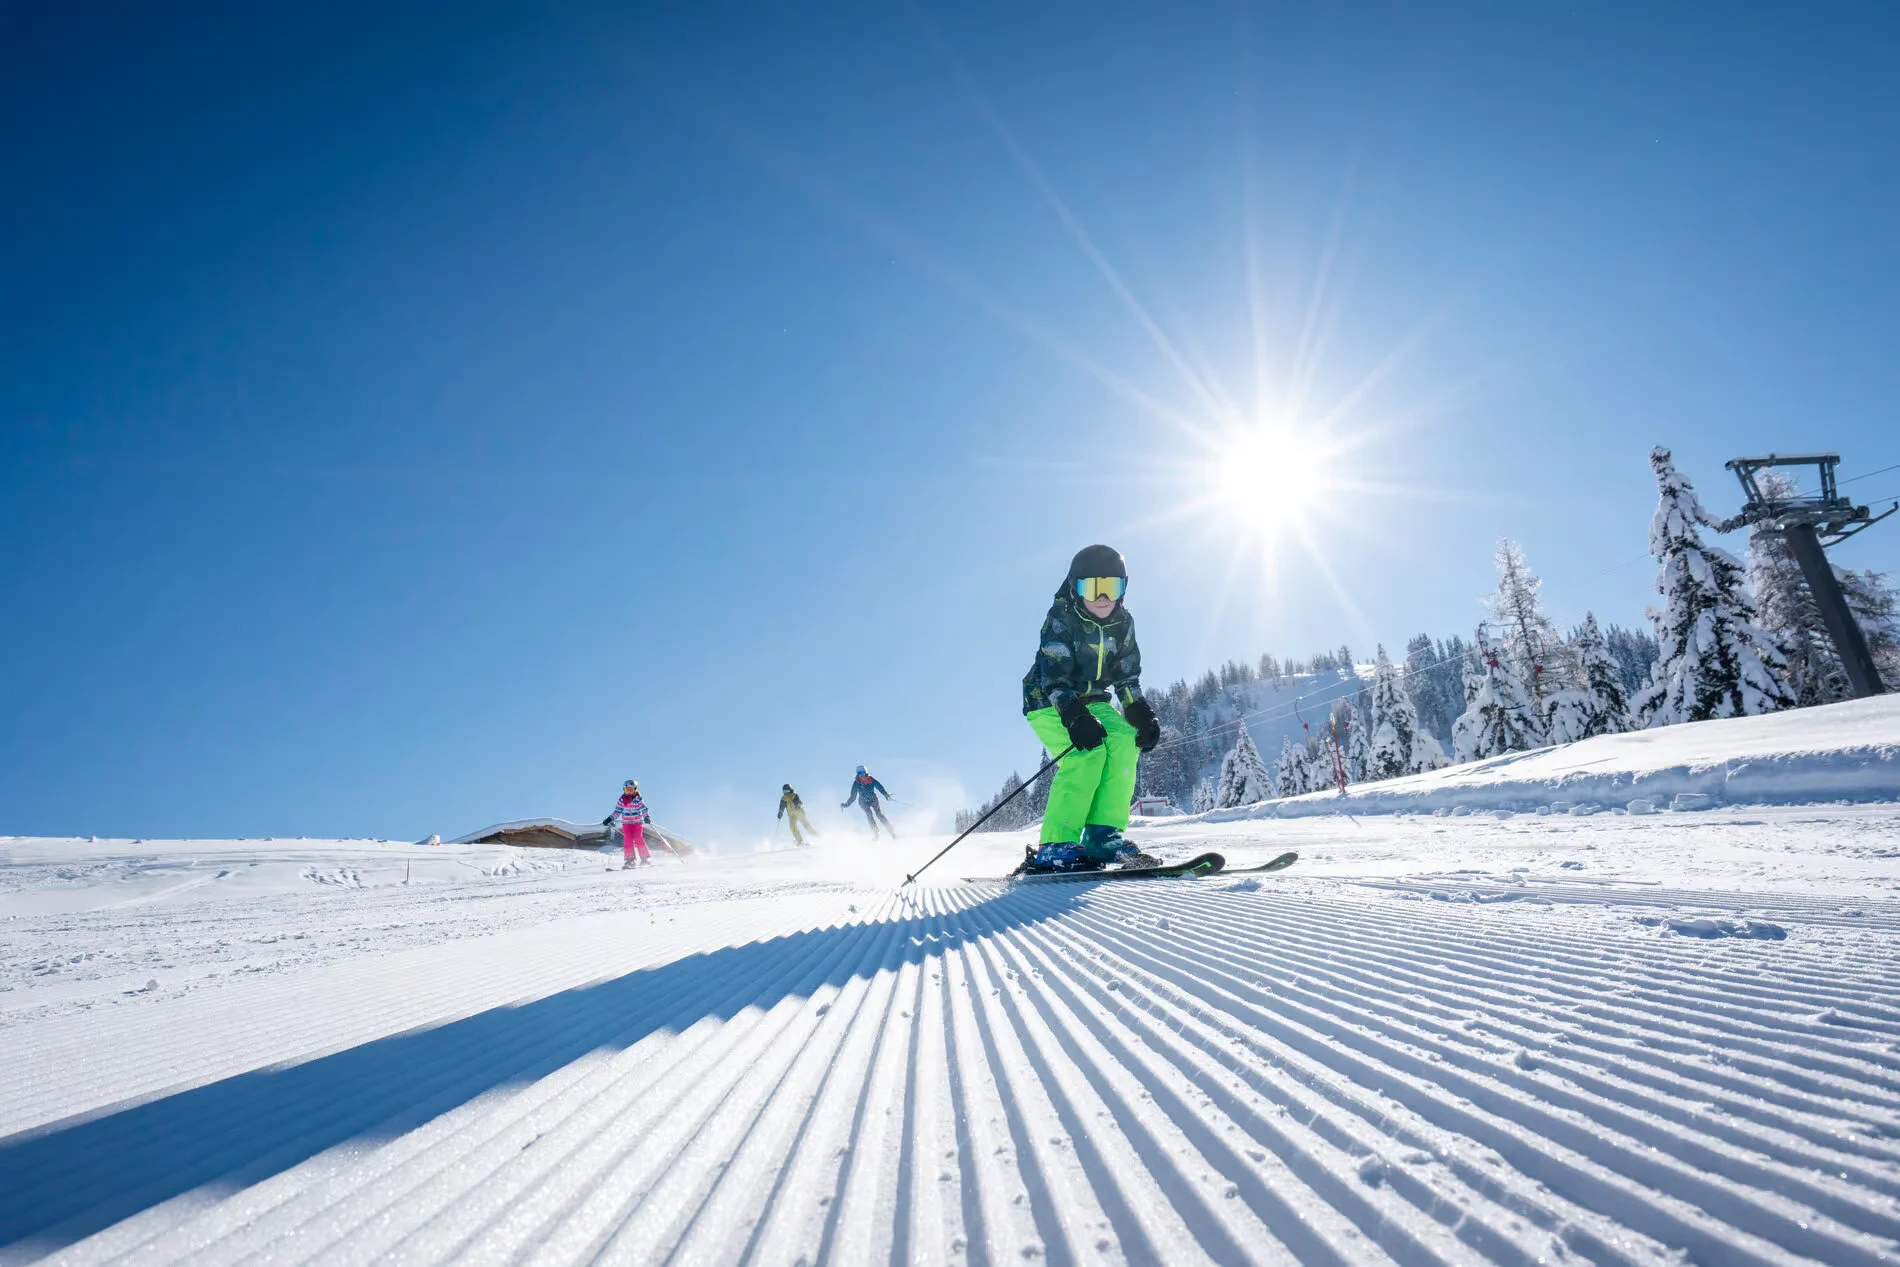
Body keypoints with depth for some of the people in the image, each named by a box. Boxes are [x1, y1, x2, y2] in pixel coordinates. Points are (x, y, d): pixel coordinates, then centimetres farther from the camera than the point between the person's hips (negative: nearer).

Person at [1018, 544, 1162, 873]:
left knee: (1125, 740, -19)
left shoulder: (1123, 624, -1)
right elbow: (1055, 676, -27)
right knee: (1088, 751, -27)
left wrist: (1143, 717, -12)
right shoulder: (1061, 619, -18)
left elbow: (1127, 680, 3)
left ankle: (1103, 833, -16)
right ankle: (1055, 846, -25)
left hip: (1092, 701, 6)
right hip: (1049, 703, -6)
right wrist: (1075, 718, -39)